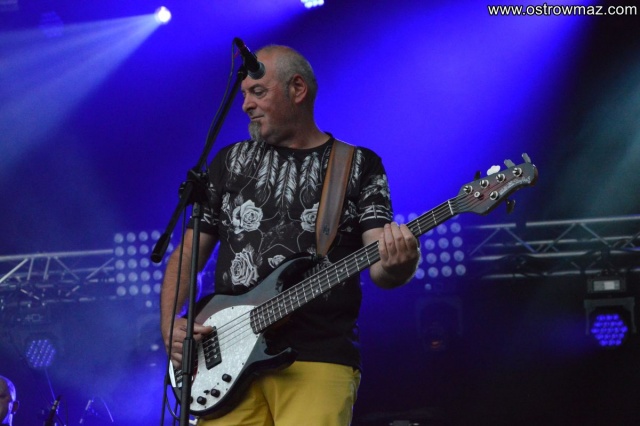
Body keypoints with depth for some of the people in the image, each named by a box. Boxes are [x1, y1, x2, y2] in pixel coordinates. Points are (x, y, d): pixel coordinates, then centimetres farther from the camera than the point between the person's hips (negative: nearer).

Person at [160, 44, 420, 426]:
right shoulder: (231, 162, 17)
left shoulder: (359, 166, 10)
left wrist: (396, 267, -25)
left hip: (319, 358, -2)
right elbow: (188, 253, 17)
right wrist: (170, 324, 0)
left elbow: (379, 265, -1)